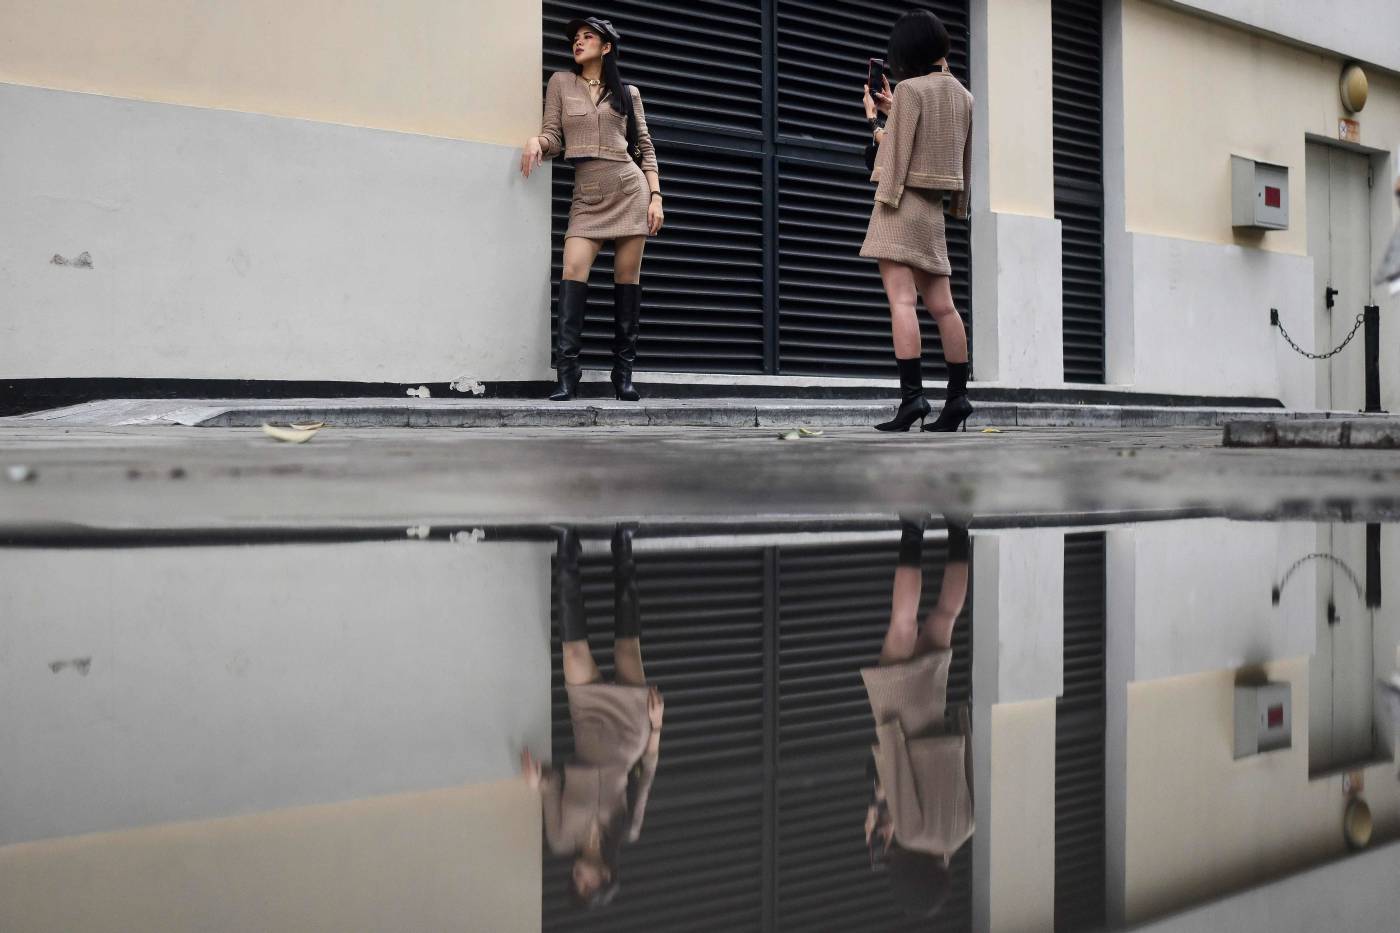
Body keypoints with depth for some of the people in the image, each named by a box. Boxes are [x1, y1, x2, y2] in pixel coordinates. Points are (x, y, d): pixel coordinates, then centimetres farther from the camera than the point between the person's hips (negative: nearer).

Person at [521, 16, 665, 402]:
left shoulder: (627, 92, 12)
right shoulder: (561, 82, 12)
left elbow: (645, 148, 11)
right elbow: (554, 137, 8)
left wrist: (655, 197, 1)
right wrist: (535, 140, -16)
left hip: (630, 187, 0)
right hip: (587, 195, 0)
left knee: (627, 277, -2)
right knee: (573, 270, -17)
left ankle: (624, 373, 2)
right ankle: (567, 372, -20)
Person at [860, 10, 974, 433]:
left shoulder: (910, 88, -8)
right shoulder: (962, 95, 13)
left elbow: (897, 149, -14)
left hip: (904, 201, -8)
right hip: (934, 208, 8)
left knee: (901, 300, -14)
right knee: (943, 306, 7)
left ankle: (912, 395, -23)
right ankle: (957, 397, 8)